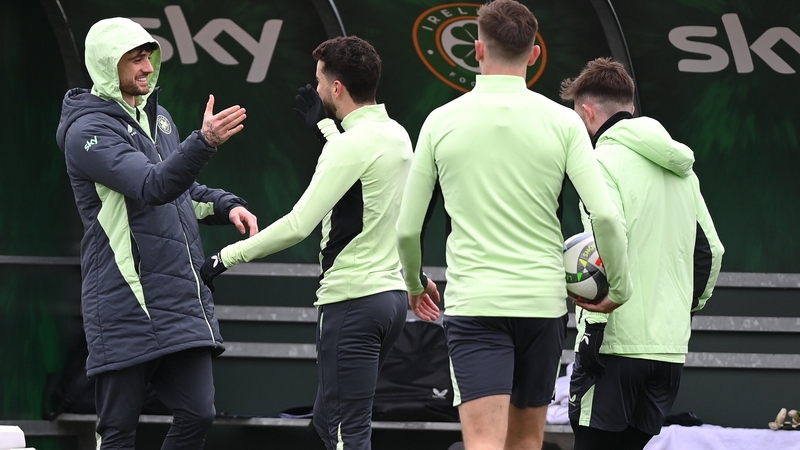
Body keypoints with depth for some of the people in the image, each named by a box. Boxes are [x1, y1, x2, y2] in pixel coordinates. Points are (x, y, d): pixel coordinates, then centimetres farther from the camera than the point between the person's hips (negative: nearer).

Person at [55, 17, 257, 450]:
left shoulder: (157, 117, 15)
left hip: (184, 301, 7)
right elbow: (153, 186, -25)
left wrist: (226, 206, 8)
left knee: (196, 414, 2)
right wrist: (205, 141, -39)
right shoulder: (89, 130, -11)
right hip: (127, 306, -7)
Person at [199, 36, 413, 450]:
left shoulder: (351, 146, -17)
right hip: (391, 292, 9)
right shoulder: (397, 135, 9)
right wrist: (323, 126, 34)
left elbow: (298, 225, -22)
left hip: (351, 302, -9)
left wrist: (227, 257, -16)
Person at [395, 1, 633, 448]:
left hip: (473, 303, -2)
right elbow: (605, 215, -9)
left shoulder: (442, 121, 0)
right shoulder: (562, 122, -1)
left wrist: (415, 285, 24)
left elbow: (407, 229, 5)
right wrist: (621, 288, 7)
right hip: (543, 300, 2)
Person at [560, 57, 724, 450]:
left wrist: (595, 327, -16)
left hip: (617, 344, -8)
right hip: (670, 346, 8)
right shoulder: (680, 169, 17)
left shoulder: (606, 161, -8)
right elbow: (710, 250, 20)